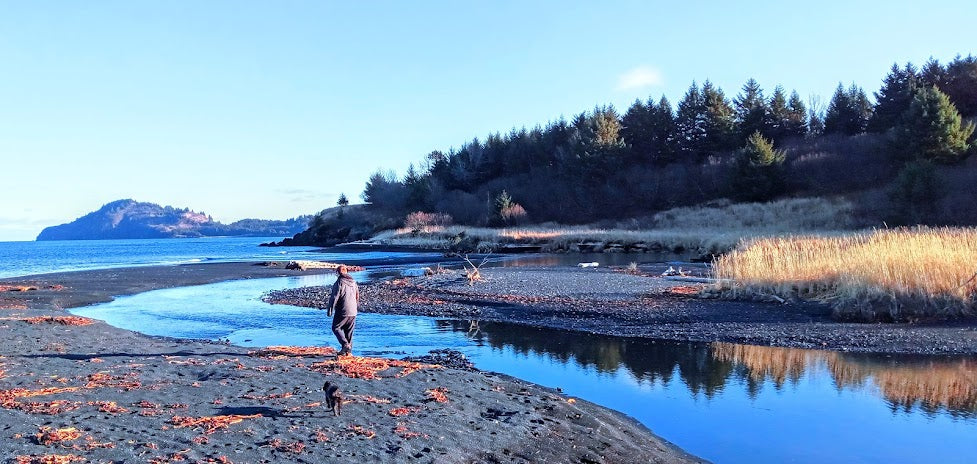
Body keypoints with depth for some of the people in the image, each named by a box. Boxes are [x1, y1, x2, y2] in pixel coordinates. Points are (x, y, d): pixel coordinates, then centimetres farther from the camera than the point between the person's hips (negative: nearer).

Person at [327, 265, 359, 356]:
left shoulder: (339, 282, -12)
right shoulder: (353, 282, 10)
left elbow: (334, 297, -16)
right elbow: (357, 296, 21)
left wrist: (330, 310, -11)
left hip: (342, 312, -7)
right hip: (353, 312, 7)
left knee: (336, 328, 7)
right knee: (349, 331, 12)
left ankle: (345, 344, -10)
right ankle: (348, 350, 14)